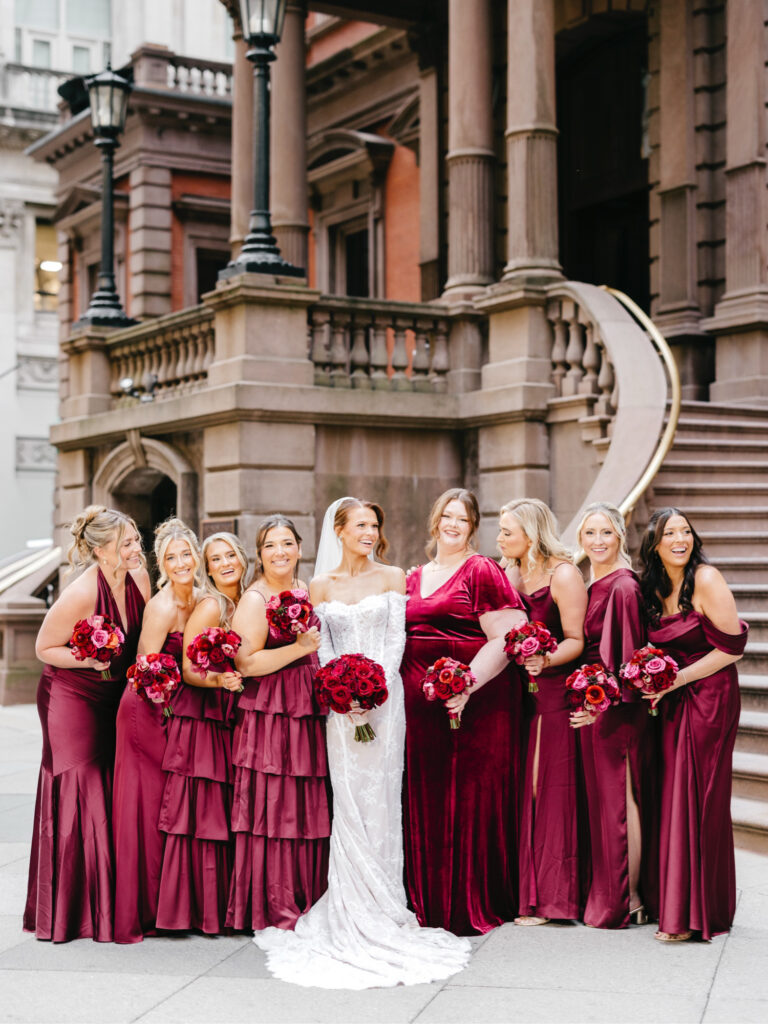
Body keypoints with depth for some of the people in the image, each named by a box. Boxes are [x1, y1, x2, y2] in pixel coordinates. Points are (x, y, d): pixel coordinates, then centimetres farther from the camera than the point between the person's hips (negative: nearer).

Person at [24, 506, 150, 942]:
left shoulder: (137, 579, -4)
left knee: (113, 796, 7)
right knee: (78, 797, -5)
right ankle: (71, 910, 6)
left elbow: (146, 640, 7)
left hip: (114, 698, 6)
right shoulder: (81, 593, -22)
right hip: (71, 698, -6)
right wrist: (90, 660, -25)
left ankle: (112, 903, 16)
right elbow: (44, 648, -13)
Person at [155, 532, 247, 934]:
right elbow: (187, 670, -12)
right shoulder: (209, 607, -8)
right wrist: (217, 680, -27)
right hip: (200, 716, -7)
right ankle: (192, 906, 0)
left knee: (224, 810, 6)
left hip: (230, 719, 7)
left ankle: (221, 906, 12)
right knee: (200, 809, -7)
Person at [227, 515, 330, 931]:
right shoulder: (255, 600, -8)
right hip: (269, 714, -7)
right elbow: (246, 663, -17)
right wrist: (300, 649, -19)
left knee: (309, 807, 8)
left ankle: (308, 902, 18)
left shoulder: (305, 591, 14)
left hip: (309, 713, 7)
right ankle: (274, 909, 5)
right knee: (275, 808, -4)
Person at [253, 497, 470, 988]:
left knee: (380, 798, 0)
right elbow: (322, 647, 6)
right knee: (348, 800, 0)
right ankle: (353, 912, 7)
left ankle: (383, 905, 7)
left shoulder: (391, 577, 5)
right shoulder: (321, 586, 10)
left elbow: (396, 639, 0)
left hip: (384, 696, -1)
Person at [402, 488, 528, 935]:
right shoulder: (415, 578, 17)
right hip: (421, 703, 6)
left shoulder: (482, 571, -4)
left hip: (474, 701, -6)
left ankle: (473, 906, 9)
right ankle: (431, 902, 19)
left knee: (471, 798, -2)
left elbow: (507, 637, -12)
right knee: (426, 798, 8)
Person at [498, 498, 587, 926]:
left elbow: (575, 639, -11)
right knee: (517, 788, 5)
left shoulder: (564, 574, -6)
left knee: (549, 790, -3)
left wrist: (545, 660, -27)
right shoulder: (508, 572, 14)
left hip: (553, 693, -6)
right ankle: (519, 887, 13)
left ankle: (549, 896, 4)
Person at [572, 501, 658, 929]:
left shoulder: (624, 588, -15)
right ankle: (606, 892, 24)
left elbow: (628, 658, -18)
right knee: (602, 797, 14)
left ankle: (629, 900, 8)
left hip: (618, 706, -9)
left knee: (619, 800, -1)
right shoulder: (593, 585, 12)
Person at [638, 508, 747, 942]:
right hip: (673, 703, 6)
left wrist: (675, 680, -14)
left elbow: (731, 649, -13)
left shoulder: (706, 579, -12)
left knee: (699, 802, -4)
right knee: (672, 797, 6)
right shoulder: (654, 588, 8)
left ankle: (696, 914, 4)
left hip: (710, 697, -6)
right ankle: (674, 904, 16)